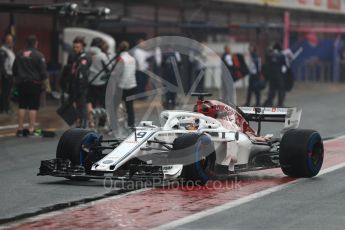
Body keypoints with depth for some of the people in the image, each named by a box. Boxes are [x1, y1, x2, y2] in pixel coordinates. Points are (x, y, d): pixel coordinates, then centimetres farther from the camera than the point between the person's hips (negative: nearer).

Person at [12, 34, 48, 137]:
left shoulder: (19, 55, 5)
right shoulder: (38, 55, -11)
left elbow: (14, 70, 11)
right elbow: (43, 71, -12)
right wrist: (45, 79, 2)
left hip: (21, 83, 5)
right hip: (34, 83, -5)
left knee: (22, 106, 9)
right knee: (33, 107, -1)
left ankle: (20, 129, 10)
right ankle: (31, 129, -4)